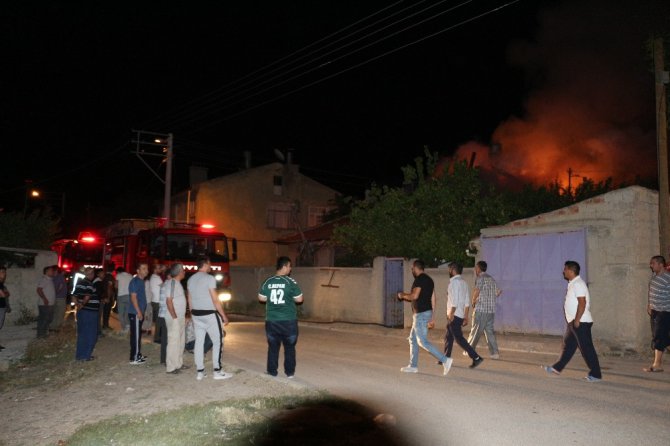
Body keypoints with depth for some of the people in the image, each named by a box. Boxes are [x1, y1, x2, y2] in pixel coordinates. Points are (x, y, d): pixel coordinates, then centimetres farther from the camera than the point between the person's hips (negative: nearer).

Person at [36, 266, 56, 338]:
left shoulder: (50, 280, 17)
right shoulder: (44, 279, -12)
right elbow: (39, 290, -21)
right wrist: (44, 299, -25)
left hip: (50, 304, 10)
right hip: (44, 304, -10)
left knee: (49, 319, 15)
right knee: (43, 319, -4)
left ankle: (45, 332, 26)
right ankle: (40, 334, 3)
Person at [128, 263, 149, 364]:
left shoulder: (141, 281, 15)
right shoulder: (135, 281, -14)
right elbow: (133, 297, -19)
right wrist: (139, 312, -21)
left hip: (139, 312, 9)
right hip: (135, 313, -9)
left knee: (138, 334, 15)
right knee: (135, 335, -6)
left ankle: (138, 354, 24)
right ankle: (134, 358, -2)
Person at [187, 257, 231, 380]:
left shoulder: (190, 279, 9)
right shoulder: (209, 278, -14)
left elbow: (190, 300, 12)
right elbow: (215, 300, -15)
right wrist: (224, 316, -9)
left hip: (196, 314, 7)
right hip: (209, 314, -7)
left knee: (199, 342, 9)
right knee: (217, 341, 2)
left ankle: (200, 371, 12)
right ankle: (217, 371, 2)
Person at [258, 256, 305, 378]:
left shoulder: (268, 281, -1)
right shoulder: (291, 281, -11)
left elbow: (261, 298, 6)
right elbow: (299, 299, -6)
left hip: (271, 320, 3)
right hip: (288, 320, -2)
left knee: (273, 346, 13)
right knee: (289, 346, 12)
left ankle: (272, 371, 19)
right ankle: (290, 372, 16)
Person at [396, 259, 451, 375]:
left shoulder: (419, 279, -14)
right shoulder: (429, 280, 14)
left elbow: (414, 296, -23)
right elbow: (433, 299, 15)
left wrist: (403, 295, -4)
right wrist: (431, 316, 19)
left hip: (421, 314, -10)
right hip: (427, 313, 10)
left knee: (422, 342, -8)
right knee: (413, 339, 15)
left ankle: (445, 360, -11)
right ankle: (413, 366, 19)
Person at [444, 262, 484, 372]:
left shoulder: (454, 281, -13)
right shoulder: (464, 282, 14)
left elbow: (454, 301, -21)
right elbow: (467, 302, 13)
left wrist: (451, 314, -19)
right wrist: (466, 317, 15)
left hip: (454, 315, -9)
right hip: (460, 315, 9)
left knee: (459, 338, -7)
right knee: (448, 337, 17)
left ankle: (476, 357, -11)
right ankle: (446, 358, 25)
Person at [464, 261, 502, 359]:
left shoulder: (480, 278, -9)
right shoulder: (491, 279, 15)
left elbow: (476, 291, -22)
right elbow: (498, 291, 21)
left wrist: (473, 303, -7)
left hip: (481, 309, -7)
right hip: (491, 310, 7)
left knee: (476, 330, 2)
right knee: (489, 330, 9)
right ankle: (495, 353, 3)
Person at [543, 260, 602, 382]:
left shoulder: (578, 284, -17)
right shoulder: (573, 284, 14)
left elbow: (582, 303, -23)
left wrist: (577, 320, -23)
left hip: (581, 322, -10)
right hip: (574, 322, 10)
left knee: (586, 348, -3)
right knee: (568, 345, 15)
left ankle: (596, 374, 6)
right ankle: (557, 368, 22)